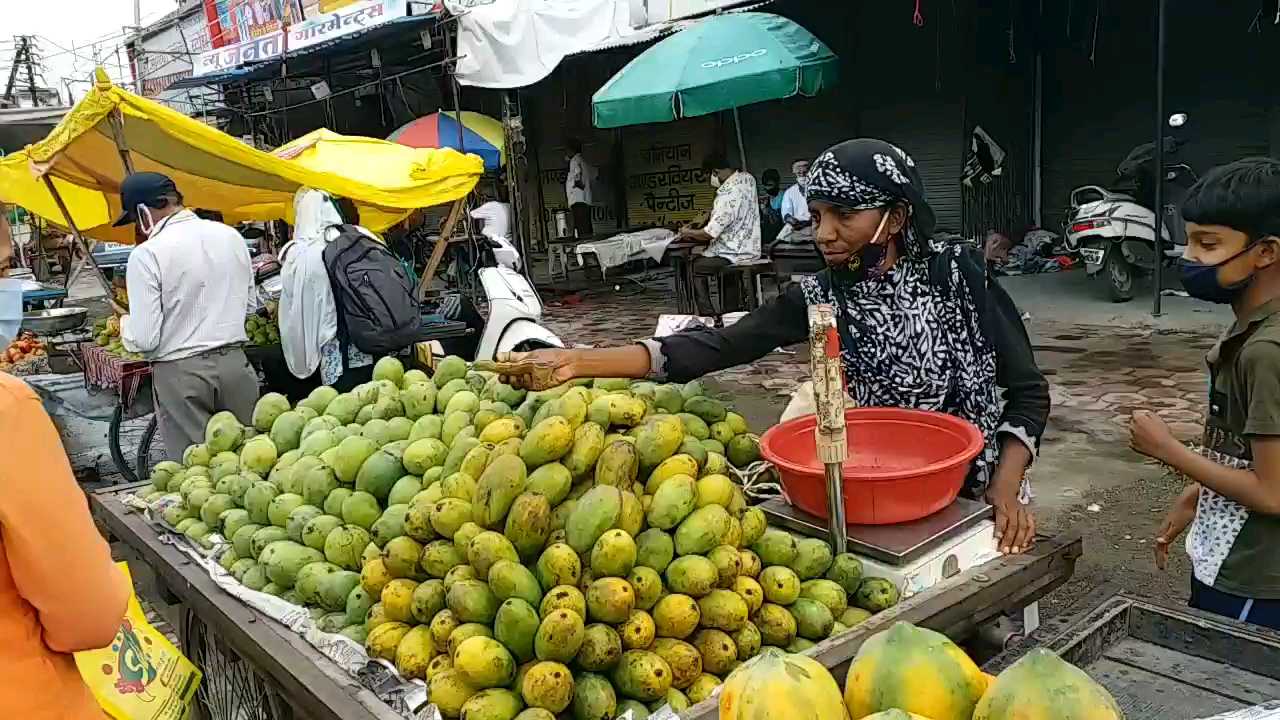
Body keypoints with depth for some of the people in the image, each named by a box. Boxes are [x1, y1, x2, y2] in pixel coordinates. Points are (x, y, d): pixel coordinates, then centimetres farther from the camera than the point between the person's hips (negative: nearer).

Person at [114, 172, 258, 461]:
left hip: (181, 373, -5)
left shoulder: (146, 254, -12)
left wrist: (125, 319, 7)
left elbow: (144, 340, -12)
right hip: (235, 362, 5)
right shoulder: (231, 236, 4)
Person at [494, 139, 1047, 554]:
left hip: (976, 497, 0)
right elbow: (715, 348, -18)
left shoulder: (956, 274, -10)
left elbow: (1028, 391, -4)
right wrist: (574, 363, -27)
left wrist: (1006, 489, -17)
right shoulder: (817, 298, -8)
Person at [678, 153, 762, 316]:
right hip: (752, 249, 9)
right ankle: (730, 312, 34)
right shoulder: (748, 178, 0)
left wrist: (688, 233, -9)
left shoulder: (727, 195, -26)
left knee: (695, 267, 5)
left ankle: (707, 314, 4)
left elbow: (710, 233, -24)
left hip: (735, 254, -9)